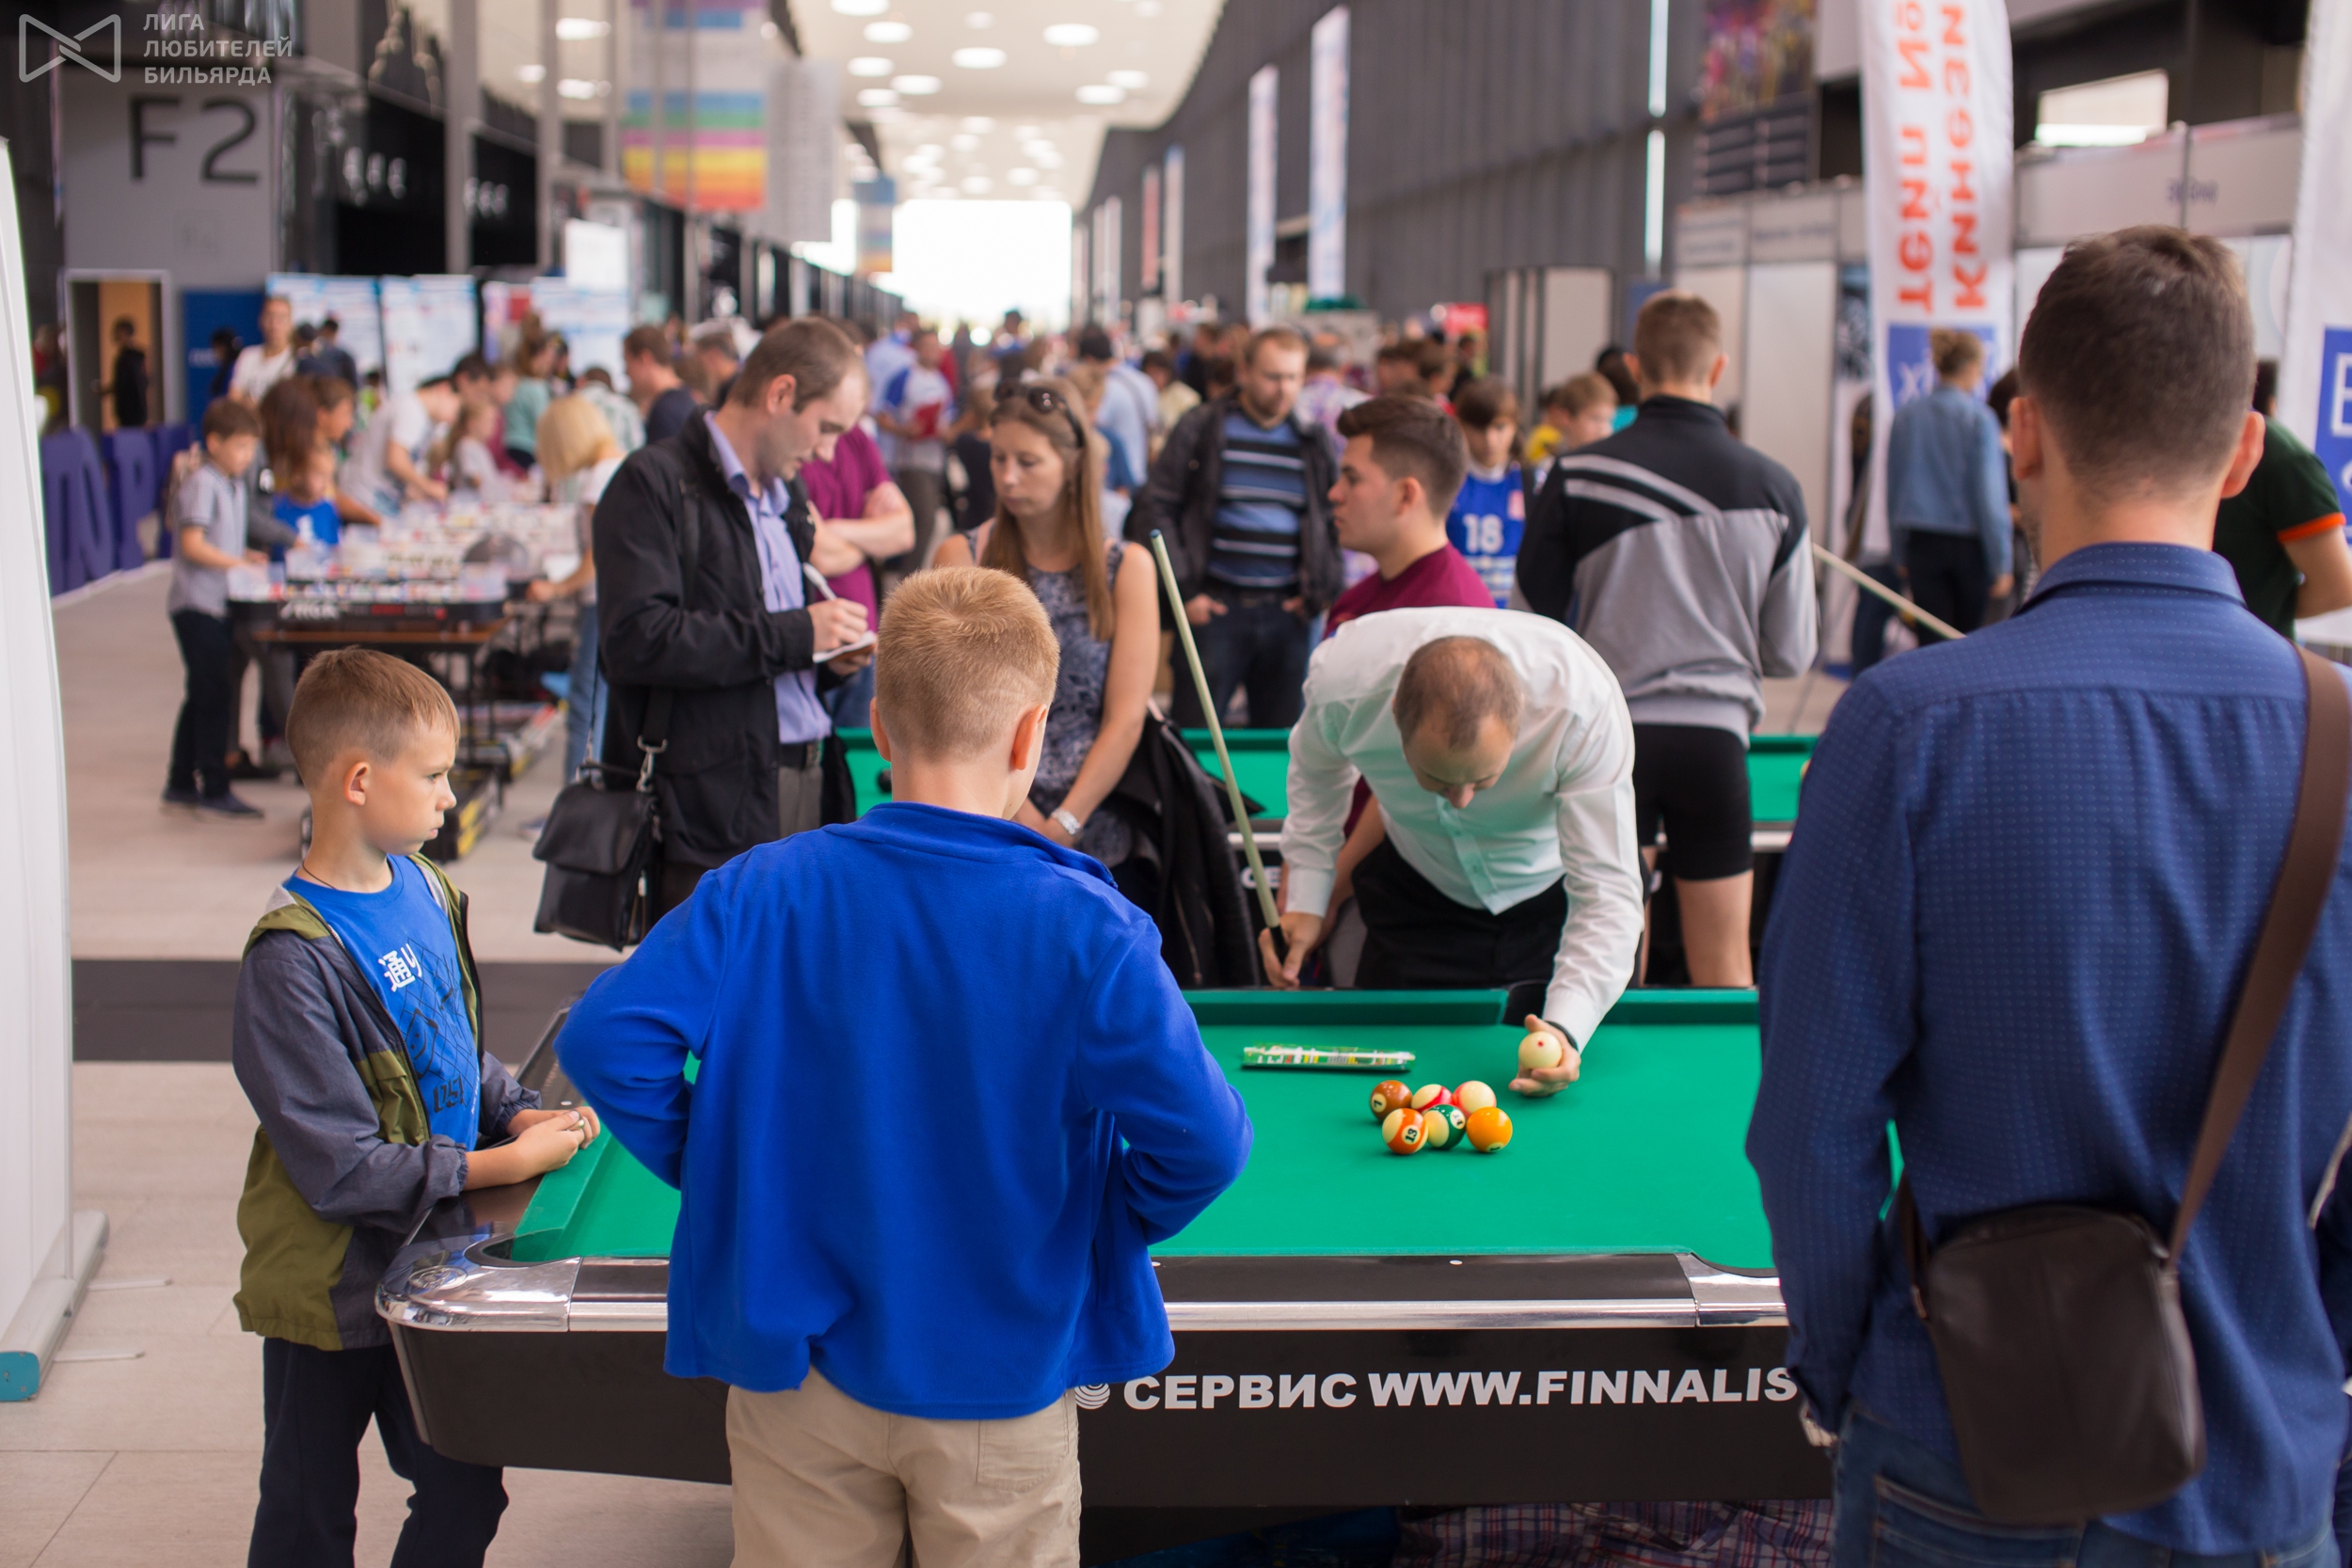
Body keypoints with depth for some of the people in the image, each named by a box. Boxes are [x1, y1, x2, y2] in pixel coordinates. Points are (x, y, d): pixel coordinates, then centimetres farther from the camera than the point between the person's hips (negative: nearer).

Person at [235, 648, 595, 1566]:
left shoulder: (426, 888, 1)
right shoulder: (292, 958, -24)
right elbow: (339, 1169, -24)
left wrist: (519, 1111, -4)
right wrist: (502, 1163, -21)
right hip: (332, 1285, -7)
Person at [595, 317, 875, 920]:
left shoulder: (785, 497, 22)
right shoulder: (653, 483, -6)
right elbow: (637, 639, -20)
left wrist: (828, 657, 9)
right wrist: (794, 636, -15)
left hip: (809, 782, 8)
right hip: (715, 803, -7)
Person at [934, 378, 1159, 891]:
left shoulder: (1127, 567, 5)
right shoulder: (963, 558, 4)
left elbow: (1126, 720, -1)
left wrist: (1062, 826, -11)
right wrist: (1023, 819, -13)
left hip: (1096, 835, 1)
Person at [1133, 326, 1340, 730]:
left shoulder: (1313, 443, 11)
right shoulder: (1201, 429, 1)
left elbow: (1335, 522, 19)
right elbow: (1155, 510, 0)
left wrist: (1321, 591, 6)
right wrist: (1182, 590, -5)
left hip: (1286, 612, 3)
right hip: (1215, 605, -3)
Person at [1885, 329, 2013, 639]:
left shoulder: (1905, 416, 3)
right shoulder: (1979, 418, -10)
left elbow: (1893, 490, 9)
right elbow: (1990, 495, -11)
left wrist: (1902, 554, 16)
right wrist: (2001, 563, -8)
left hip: (1922, 543, 3)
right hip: (1968, 543, -3)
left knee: (1932, 639, 2)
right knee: (1970, 643, 14)